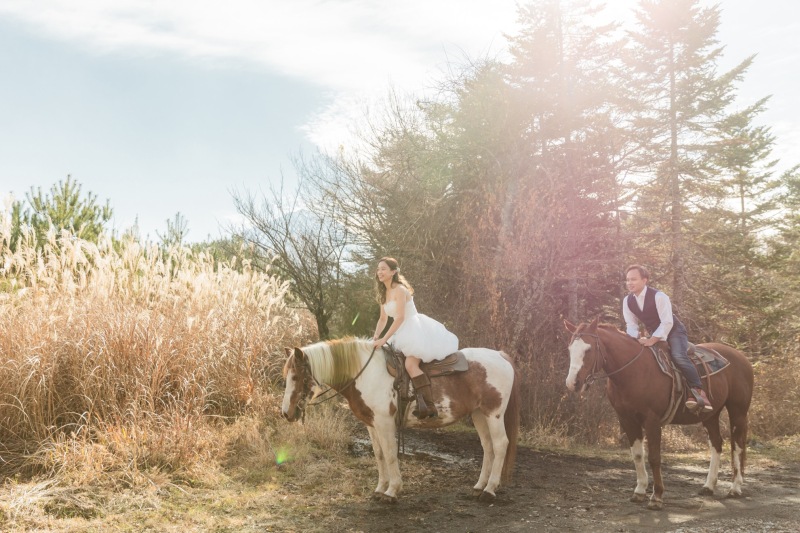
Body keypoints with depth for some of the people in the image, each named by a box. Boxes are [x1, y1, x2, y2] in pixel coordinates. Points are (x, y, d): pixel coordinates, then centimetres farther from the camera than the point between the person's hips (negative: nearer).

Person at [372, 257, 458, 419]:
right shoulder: (384, 293, 14)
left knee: (410, 364, -29)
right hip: (403, 334, 11)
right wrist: (375, 337, 1)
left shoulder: (399, 290, -14)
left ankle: (430, 406, -33)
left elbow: (400, 318, -21)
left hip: (416, 330, -10)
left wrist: (384, 339, -24)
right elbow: (383, 319, 18)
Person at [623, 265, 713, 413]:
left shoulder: (658, 296, -25)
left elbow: (667, 322, -28)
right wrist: (637, 338, -24)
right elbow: (631, 324, -4)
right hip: (654, 335, 7)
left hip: (673, 331, -7)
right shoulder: (627, 301, -7)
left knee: (678, 356, -31)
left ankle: (699, 393, -29)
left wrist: (652, 340, -35)